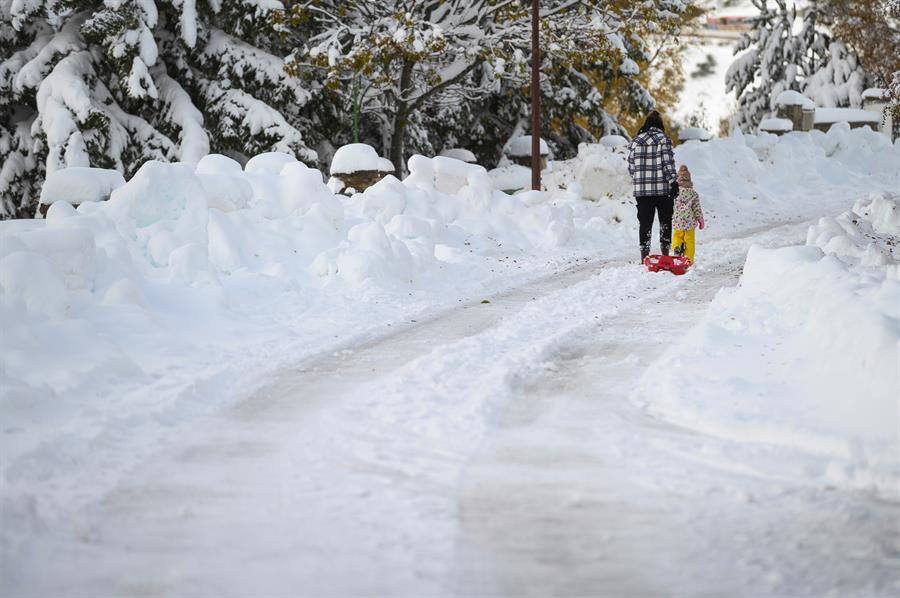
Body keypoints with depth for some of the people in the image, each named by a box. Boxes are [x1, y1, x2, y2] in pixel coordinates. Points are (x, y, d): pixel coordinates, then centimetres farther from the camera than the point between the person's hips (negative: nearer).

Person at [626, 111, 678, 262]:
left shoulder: (636, 141, 7)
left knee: (644, 222, 6)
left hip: (641, 189, 3)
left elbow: (631, 167, 10)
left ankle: (644, 255, 2)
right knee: (665, 221, 12)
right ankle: (665, 252, 10)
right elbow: (668, 163, -11)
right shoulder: (663, 139, -4)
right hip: (662, 188, -3)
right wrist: (673, 182, -8)